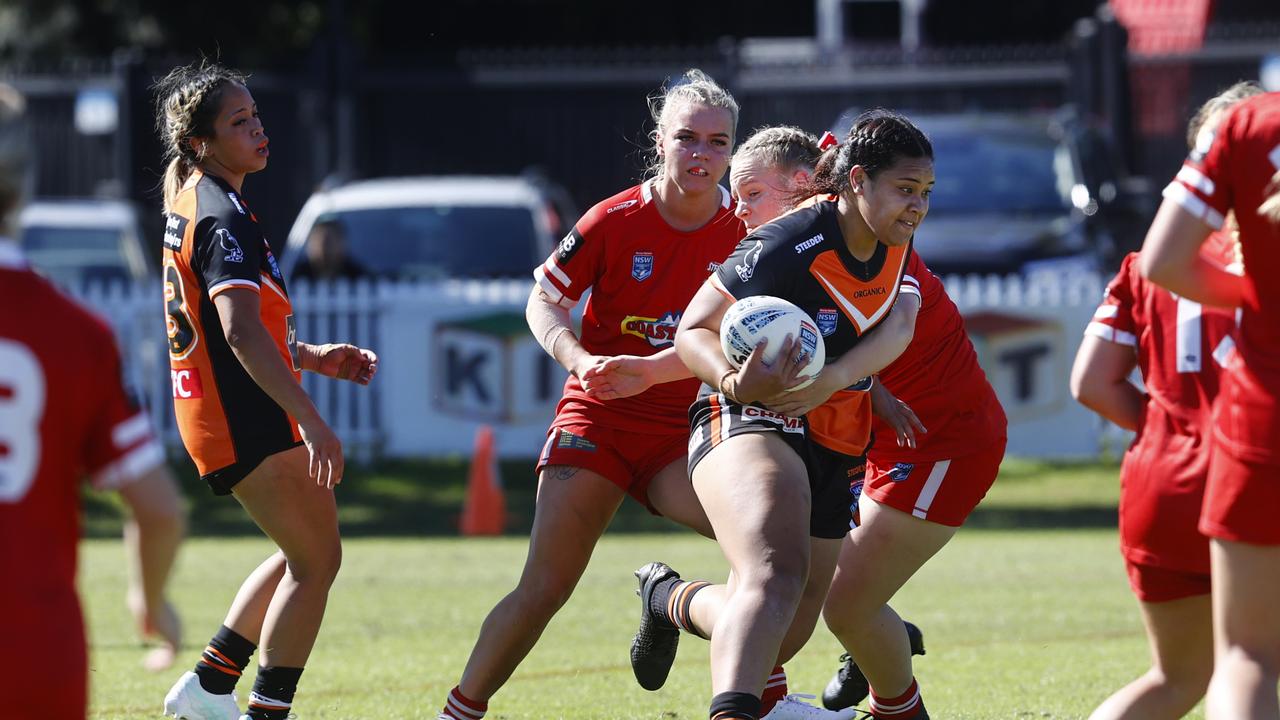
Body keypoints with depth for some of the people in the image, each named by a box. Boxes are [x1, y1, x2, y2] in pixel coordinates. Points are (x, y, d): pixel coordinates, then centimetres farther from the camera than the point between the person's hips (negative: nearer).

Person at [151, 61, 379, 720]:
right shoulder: (223, 217, -17)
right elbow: (240, 331, -29)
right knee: (317, 561, -4)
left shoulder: (190, 206, 15)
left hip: (214, 412, 10)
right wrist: (310, 420, -33)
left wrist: (312, 357, 17)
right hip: (247, 419, -10)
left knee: (303, 555, 21)